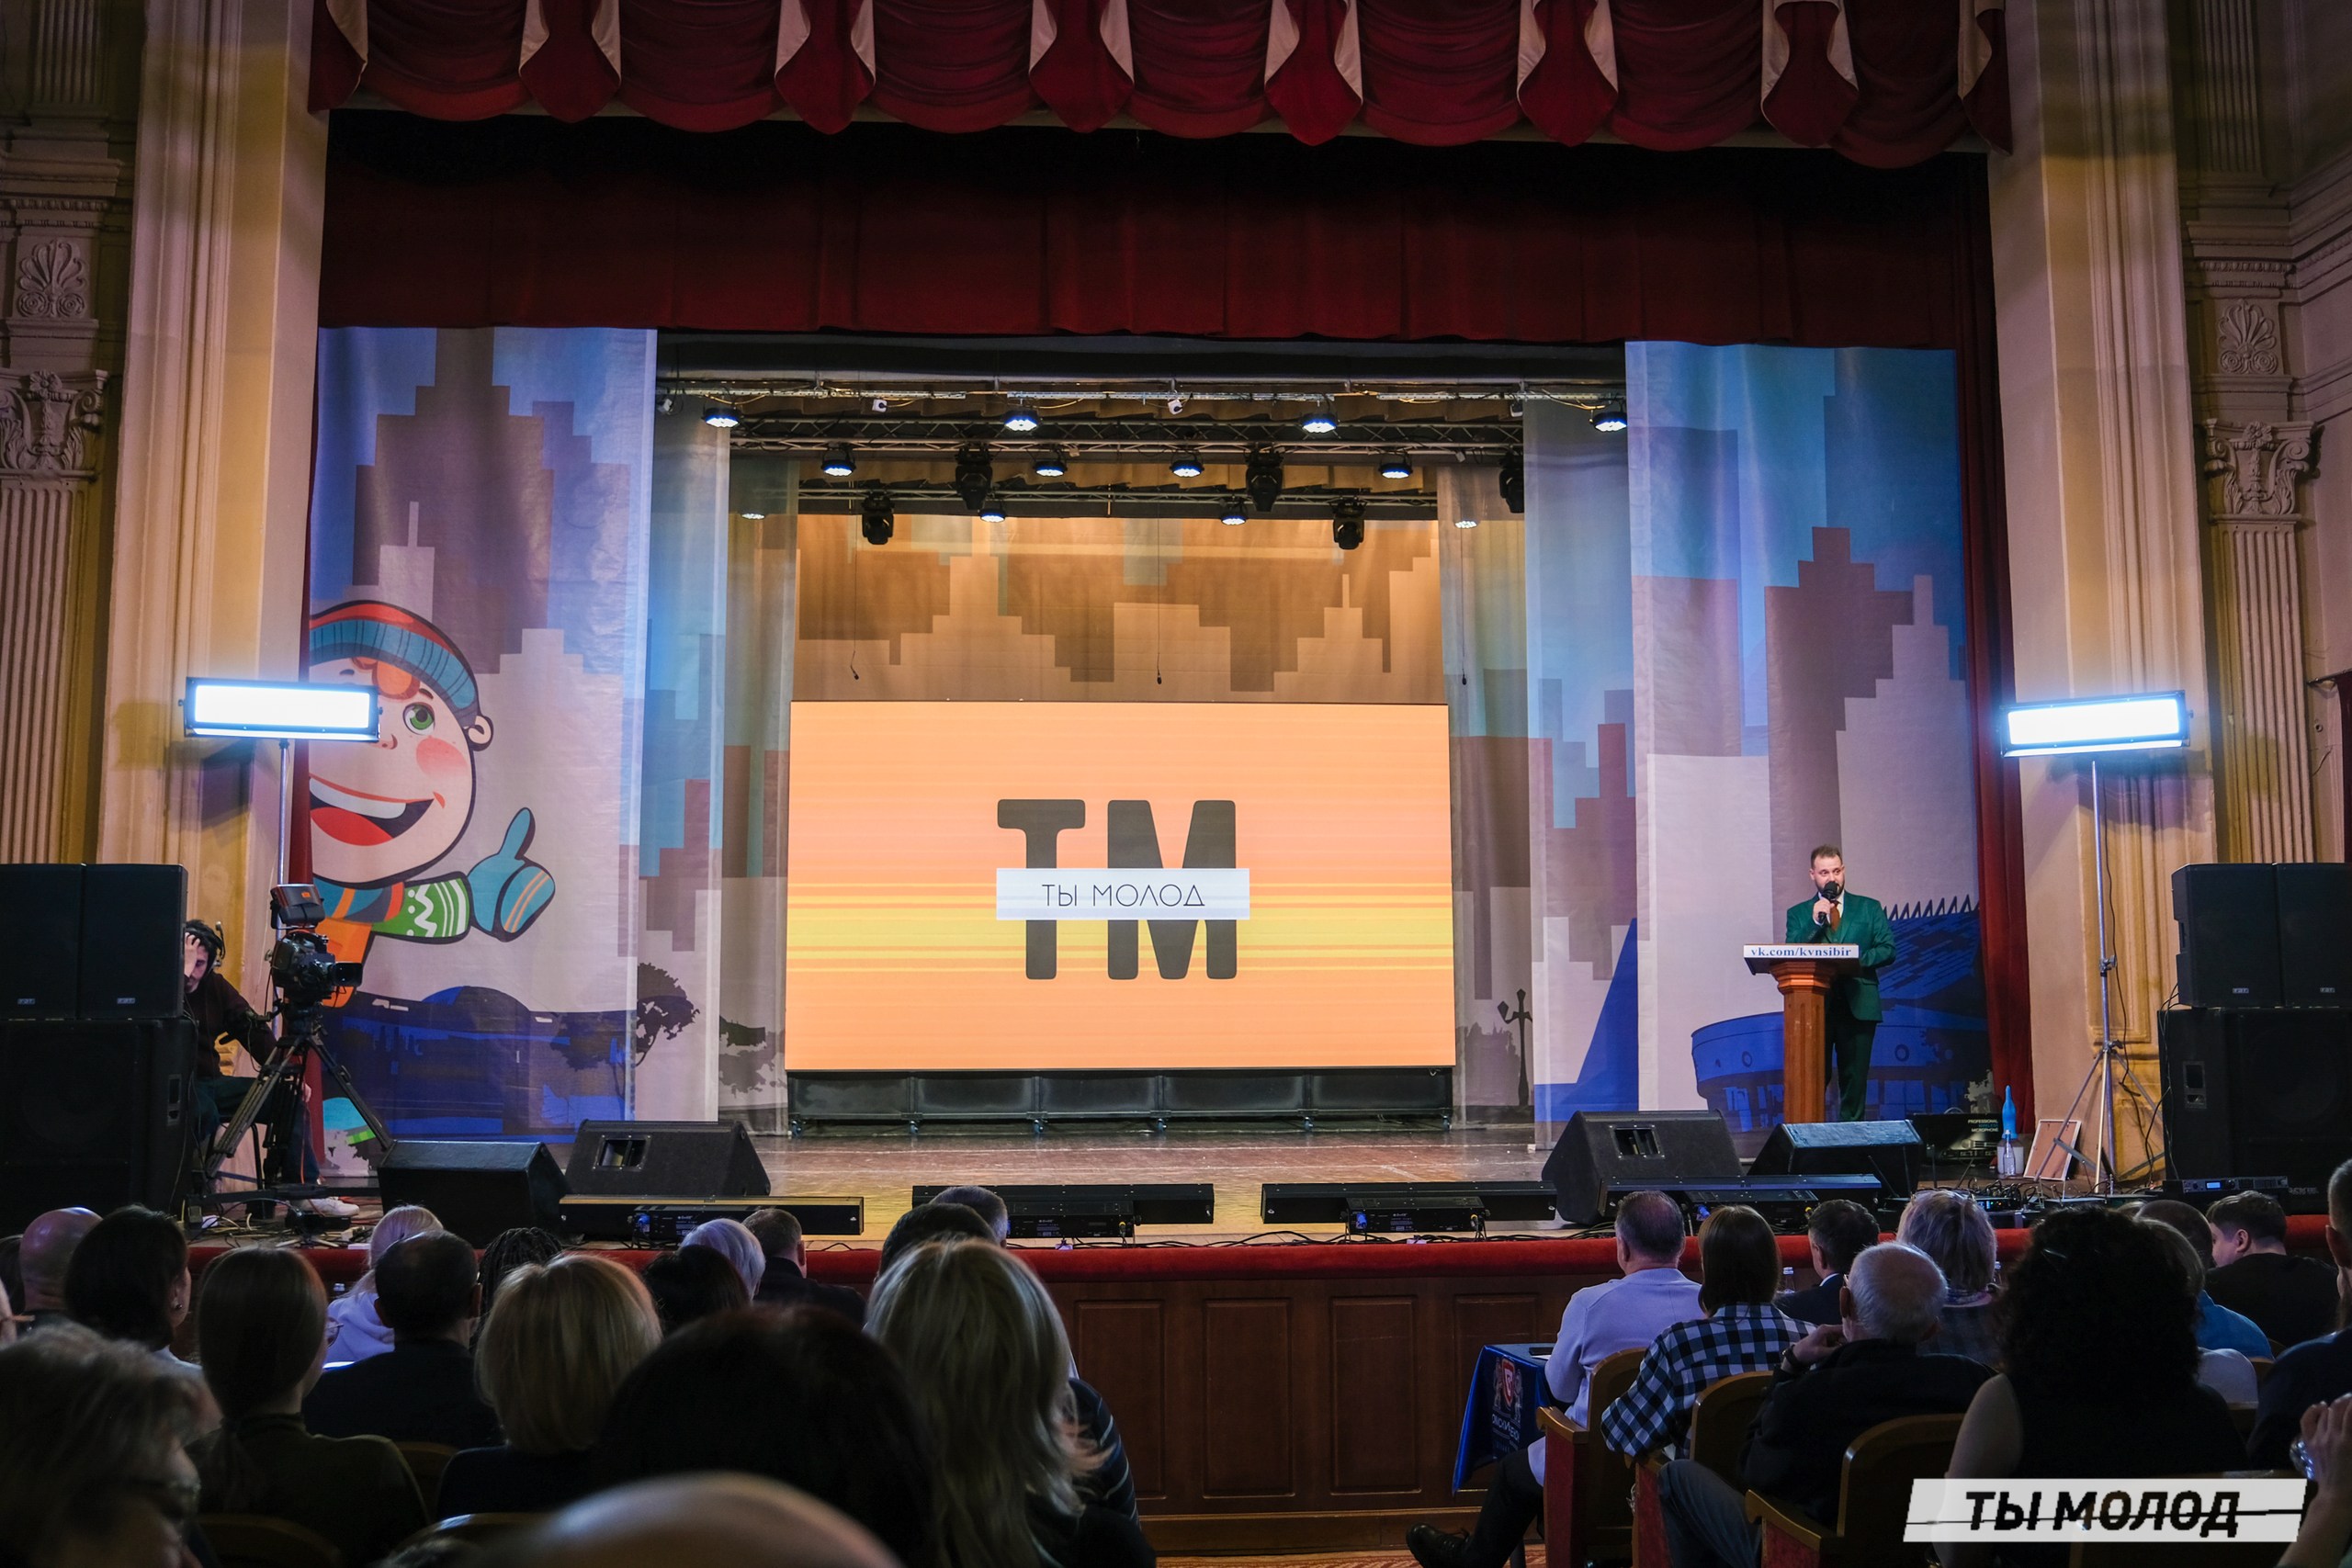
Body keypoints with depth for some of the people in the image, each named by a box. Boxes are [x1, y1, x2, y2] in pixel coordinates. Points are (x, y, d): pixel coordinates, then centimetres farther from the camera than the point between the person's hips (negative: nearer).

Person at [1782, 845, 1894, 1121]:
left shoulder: (1869, 908, 12)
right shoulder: (1798, 913, 11)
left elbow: (1888, 950, 4)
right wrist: (1815, 922, -11)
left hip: (1858, 1005, 0)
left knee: (1855, 1080, 2)